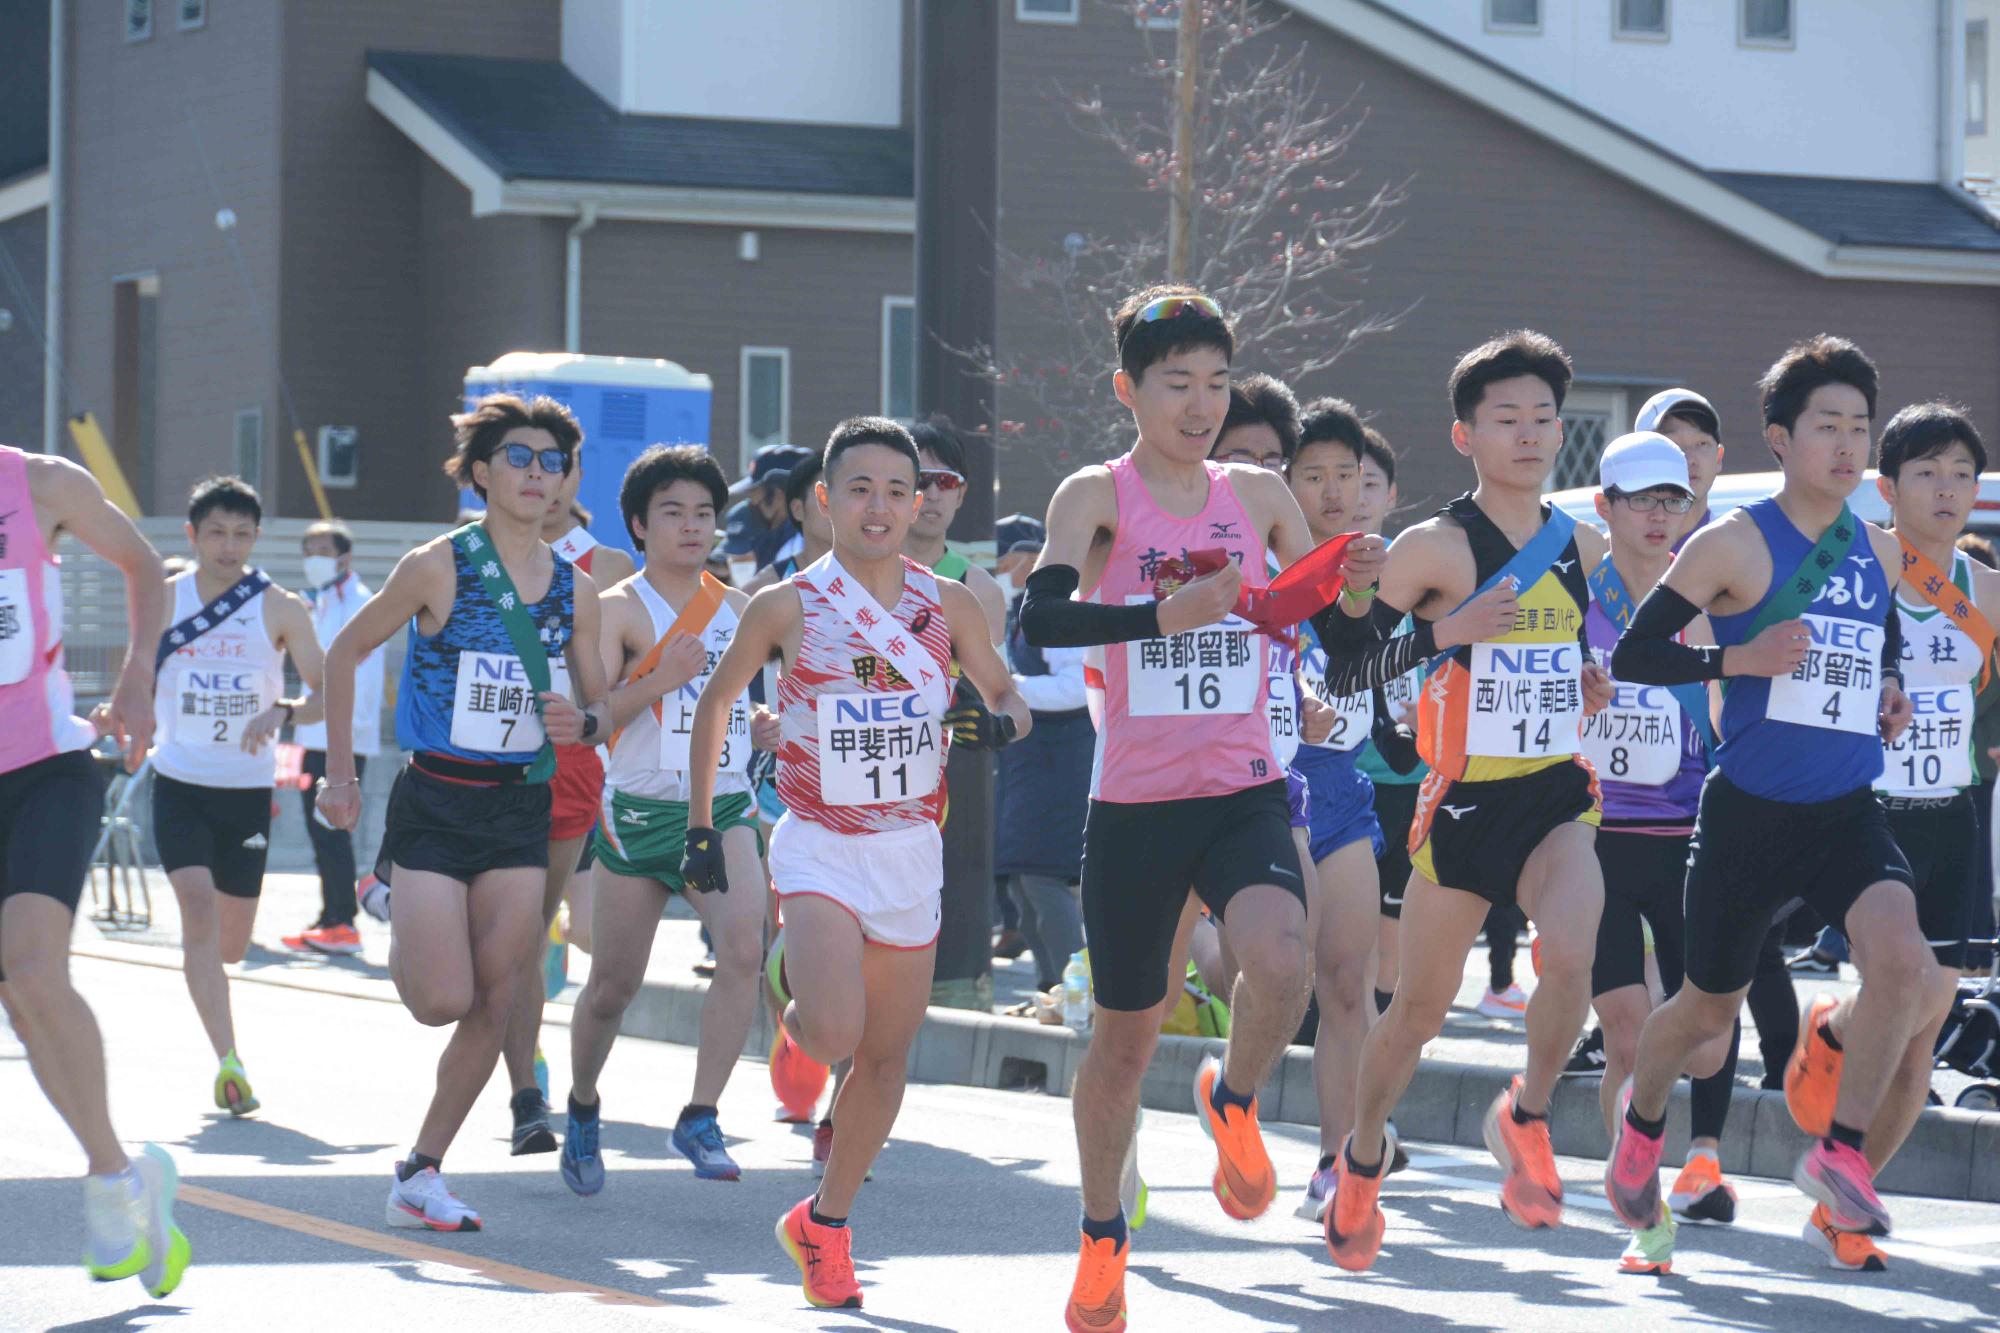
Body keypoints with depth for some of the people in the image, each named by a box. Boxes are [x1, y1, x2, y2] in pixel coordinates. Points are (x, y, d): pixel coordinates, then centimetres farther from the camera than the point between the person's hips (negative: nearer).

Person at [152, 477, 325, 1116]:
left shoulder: (282, 609, -2)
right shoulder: (162, 600, 0)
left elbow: (326, 694, -2)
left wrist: (281, 712, -20)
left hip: (249, 788, 1)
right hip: (180, 782, -1)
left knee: (231, 943, 9)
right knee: (199, 911, -20)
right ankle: (228, 1062, -24)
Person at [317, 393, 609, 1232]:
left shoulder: (574, 590, 6)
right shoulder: (439, 567, -7)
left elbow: (602, 706, 15)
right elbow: (345, 652, 1)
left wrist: (584, 723, -10)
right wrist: (339, 773, 0)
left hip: (523, 808, 4)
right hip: (435, 805, -4)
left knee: (494, 1006, -1)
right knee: (444, 1000, -11)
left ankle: (420, 1174, 10)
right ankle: (401, 948, 25)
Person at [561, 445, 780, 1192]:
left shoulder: (736, 609, 11)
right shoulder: (620, 609, -4)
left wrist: (779, 726, 4)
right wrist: (659, 681, -26)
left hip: (725, 809, 3)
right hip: (640, 813, -3)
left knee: (743, 947, -23)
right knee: (613, 985, 8)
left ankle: (700, 1118, -17)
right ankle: (582, 1109, 35)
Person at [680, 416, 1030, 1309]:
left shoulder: (949, 606, 1)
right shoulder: (786, 607, -5)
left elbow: (1007, 699, 13)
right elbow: (715, 703, 8)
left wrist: (1000, 722, -12)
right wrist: (701, 828, 7)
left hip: (911, 850, 3)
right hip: (818, 847, -3)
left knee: (886, 1052, 8)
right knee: (833, 1032, -24)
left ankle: (825, 1222, 26)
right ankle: (795, 999, 12)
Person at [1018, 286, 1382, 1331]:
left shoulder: (1259, 495, 6)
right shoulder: (1098, 496, -4)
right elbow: (1040, 620, -20)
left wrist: (1351, 589, -9)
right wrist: (1160, 616, -33)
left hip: (1246, 794, 1)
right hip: (1134, 805, -1)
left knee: (1282, 962, -27)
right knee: (1125, 1033, 10)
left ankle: (1231, 1100, 6)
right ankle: (1101, 1238, 34)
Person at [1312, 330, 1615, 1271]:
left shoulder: (1583, 547, 7)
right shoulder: (1434, 549, -10)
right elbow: (1342, 669, -13)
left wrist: (1589, 687, 7)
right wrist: (1444, 632, -25)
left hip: (1558, 791, 3)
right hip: (1464, 797, -3)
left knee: (1571, 954, -25)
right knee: (1421, 1006, 8)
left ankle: (1525, 1117, 1)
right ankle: (1362, 1157, 34)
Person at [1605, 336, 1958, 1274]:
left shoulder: (1880, 553, 7)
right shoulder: (1734, 545, -9)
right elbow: (1631, 655, -10)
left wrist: (1891, 695, 6)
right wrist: (1739, 660, -23)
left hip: (1849, 814, 3)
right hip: (1749, 811, -3)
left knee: (1904, 961, -26)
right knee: (1710, 1009, 13)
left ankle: (1840, 1158, -11)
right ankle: (1643, 1113, 48)